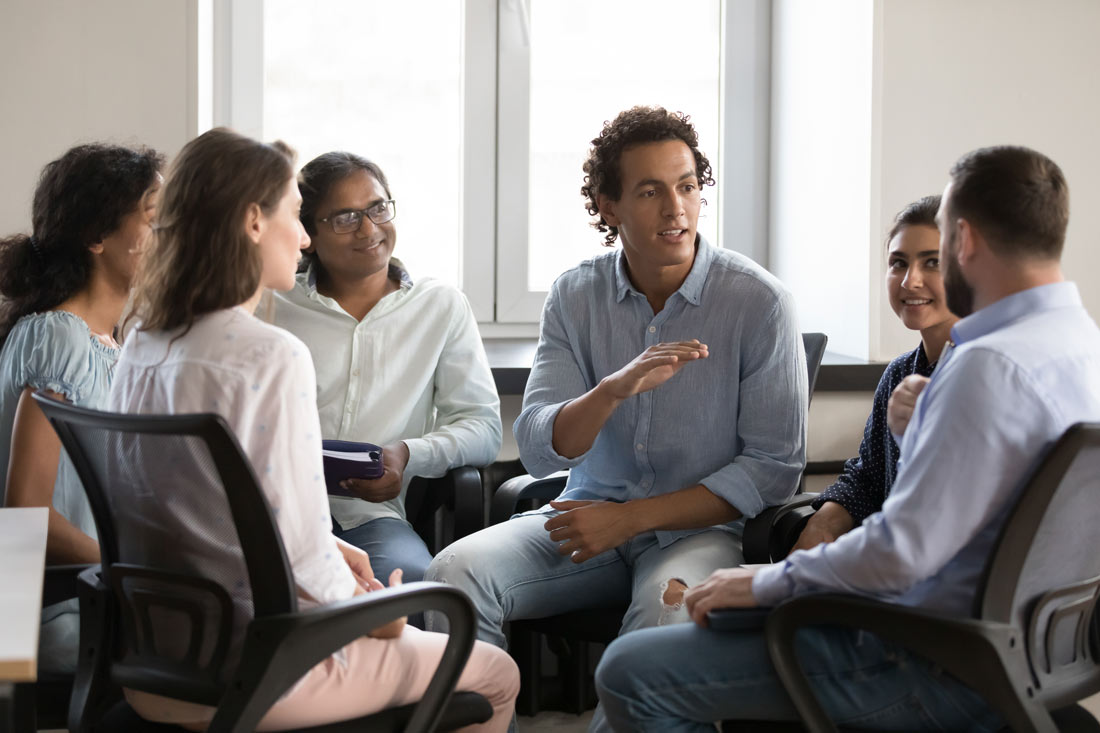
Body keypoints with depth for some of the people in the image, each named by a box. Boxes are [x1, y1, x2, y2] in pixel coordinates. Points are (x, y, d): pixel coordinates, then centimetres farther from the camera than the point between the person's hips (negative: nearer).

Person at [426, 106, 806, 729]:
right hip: (591, 515, 3)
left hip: (701, 525, -3)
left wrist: (631, 517, -14)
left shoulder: (759, 302, -8)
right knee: (455, 572, -21)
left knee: (669, 605, -37)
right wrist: (614, 388, -27)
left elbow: (774, 467, -8)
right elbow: (538, 450, -6)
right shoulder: (575, 297, 2)